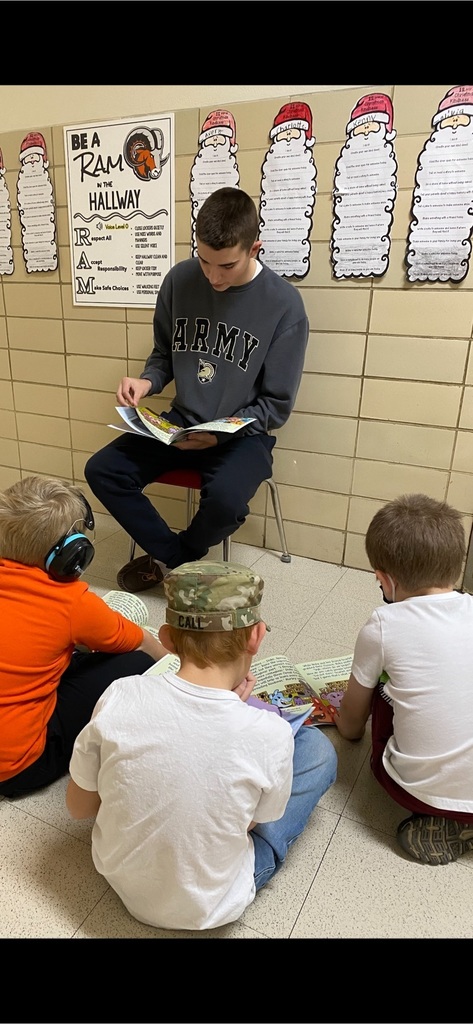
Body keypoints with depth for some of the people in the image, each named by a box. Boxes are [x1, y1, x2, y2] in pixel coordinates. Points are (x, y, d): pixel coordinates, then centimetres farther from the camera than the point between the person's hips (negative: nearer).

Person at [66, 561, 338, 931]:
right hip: (207, 909, -2)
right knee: (317, 747, 10)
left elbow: (79, 807, -7)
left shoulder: (119, 697, -25)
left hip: (117, 873, 3)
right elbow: (255, 820, -8)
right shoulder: (270, 734, -30)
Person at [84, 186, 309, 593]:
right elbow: (164, 354, 12)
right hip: (180, 423, 4)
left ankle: (174, 559, 2)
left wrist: (221, 434, -24)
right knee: (102, 470, -13)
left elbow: (277, 406, -9)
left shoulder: (285, 305, -13)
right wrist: (147, 381, -12)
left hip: (242, 433, -4)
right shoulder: (179, 280, -3)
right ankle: (177, 557, 1)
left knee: (225, 500, -33)